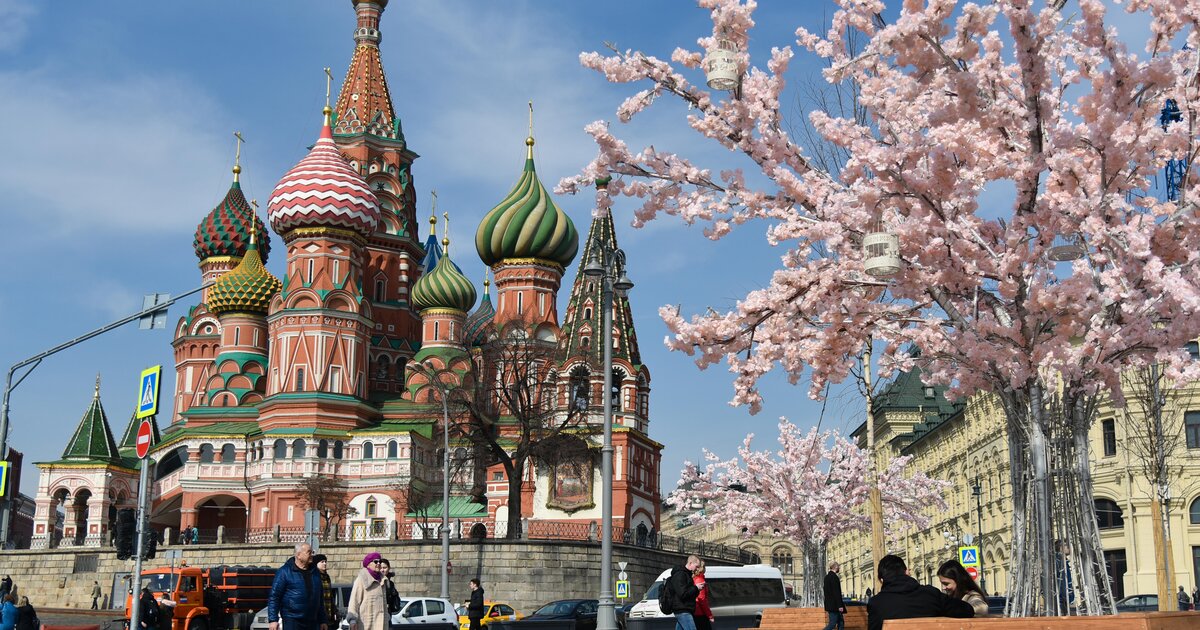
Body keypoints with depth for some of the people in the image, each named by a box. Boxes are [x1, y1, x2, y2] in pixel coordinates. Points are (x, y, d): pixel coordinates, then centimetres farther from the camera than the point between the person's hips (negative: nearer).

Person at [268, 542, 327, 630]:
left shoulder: (314, 572, 14)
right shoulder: (285, 572, -5)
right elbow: (273, 597, -8)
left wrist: (322, 621, 18)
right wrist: (273, 619, -16)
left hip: (313, 622, 6)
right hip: (292, 621, -6)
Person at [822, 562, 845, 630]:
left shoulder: (827, 577, 14)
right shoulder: (834, 577, -16)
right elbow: (837, 592, -20)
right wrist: (840, 605, -20)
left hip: (829, 604, 10)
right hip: (834, 605, -10)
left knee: (841, 622, 13)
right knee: (832, 623, -7)